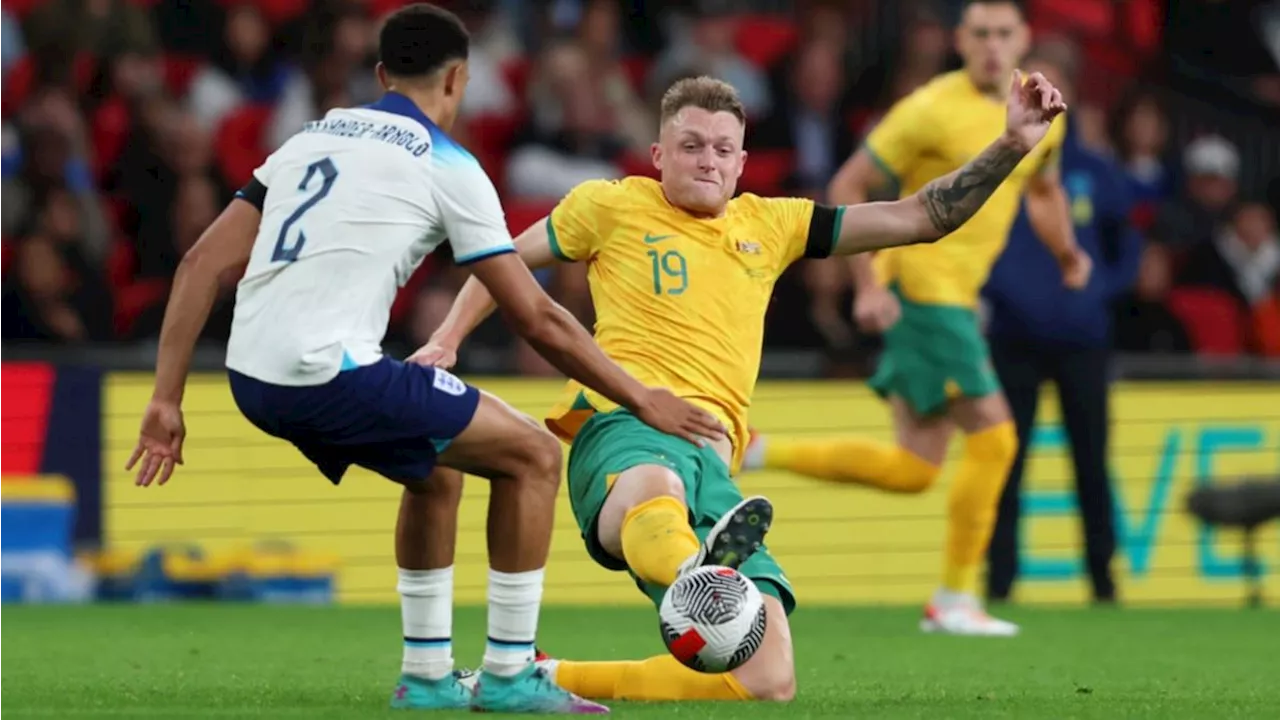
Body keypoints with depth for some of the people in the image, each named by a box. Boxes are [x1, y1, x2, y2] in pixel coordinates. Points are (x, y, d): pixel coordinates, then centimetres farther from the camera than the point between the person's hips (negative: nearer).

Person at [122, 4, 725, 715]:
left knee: (435, 469, 29)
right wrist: (641, 400, 11)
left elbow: (202, 264, 12)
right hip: (330, 375, -7)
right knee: (533, 457, 6)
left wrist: (166, 400, 13)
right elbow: (538, 319, 1)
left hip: (252, 378, 7)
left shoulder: (314, 137, 19)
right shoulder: (448, 167, 1)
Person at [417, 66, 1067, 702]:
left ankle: (553, 678, -4)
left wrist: (1013, 144, 15)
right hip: (625, 423, -5)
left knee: (770, 682, -11)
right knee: (656, 496, -46)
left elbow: (923, 217, 24)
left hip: (711, 460, 5)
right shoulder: (616, 205, 16)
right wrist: (447, 340, 12)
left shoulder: (771, 225, 24)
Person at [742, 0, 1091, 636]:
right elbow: (847, 188, -9)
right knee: (992, 436, -12)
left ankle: (752, 450, 16)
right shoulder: (932, 110, -13)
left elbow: (1043, 191, 29)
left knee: (914, 471, 7)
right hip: (920, 289, -8)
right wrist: (867, 285, -16)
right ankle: (955, 600, -2)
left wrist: (1067, 251, 14)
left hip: (958, 297, 8)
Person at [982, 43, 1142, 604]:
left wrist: (1103, 289, 0)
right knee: (1005, 464, -1)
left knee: (1091, 463, 3)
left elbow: (1126, 244, 15)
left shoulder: (1095, 173, 4)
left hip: (1082, 341, 1)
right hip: (1014, 341, -1)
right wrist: (989, 289, -13)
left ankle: (1102, 577, 11)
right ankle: (999, 579, 4)